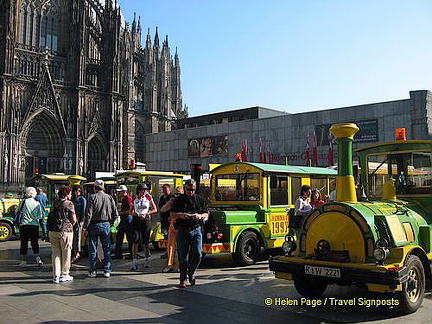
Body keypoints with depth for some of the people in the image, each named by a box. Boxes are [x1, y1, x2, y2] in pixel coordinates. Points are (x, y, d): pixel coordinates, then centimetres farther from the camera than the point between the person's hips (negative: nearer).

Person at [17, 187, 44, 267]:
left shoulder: (24, 201, -5)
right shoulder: (37, 203, 3)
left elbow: (17, 211, 3)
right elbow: (40, 216, 6)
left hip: (24, 225, -2)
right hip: (35, 225, 2)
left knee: (24, 243, 7)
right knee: (35, 242, 10)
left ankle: (23, 260, 11)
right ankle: (37, 257, -4)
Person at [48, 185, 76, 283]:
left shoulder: (54, 203, 11)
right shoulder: (69, 204, -7)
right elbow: (74, 220, -8)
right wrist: (71, 225, 10)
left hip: (53, 231, 5)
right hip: (65, 231, -5)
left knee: (55, 253, 9)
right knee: (66, 254, 6)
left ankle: (56, 275, 7)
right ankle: (64, 275, 14)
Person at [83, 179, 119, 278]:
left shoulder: (92, 197, -6)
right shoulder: (109, 197, 3)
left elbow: (89, 214, -10)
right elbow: (115, 214, 3)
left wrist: (85, 227, -5)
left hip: (94, 225, -2)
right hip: (106, 225, 2)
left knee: (93, 249, 7)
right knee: (107, 249, 8)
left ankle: (92, 271, 12)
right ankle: (107, 271, 9)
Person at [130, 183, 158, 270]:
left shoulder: (148, 198, 6)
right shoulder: (135, 199, 9)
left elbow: (155, 209, 6)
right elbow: (131, 211, 15)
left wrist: (146, 214, -7)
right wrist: (136, 214, -6)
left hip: (146, 220, 0)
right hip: (136, 220, 1)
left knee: (145, 241, 4)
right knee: (135, 241, -9)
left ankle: (146, 260, 22)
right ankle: (134, 262, -9)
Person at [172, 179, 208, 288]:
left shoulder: (200, 200, 12)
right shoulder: (178, 200, 7)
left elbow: (206, 215, 10)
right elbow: (173, 215, 3)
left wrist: (200, 216, -12)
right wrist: (181, 215, -19)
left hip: (196, 230, 1)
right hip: (182, 231, -1)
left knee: (197, 254, -8)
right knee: (183, 256, 2)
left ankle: (191, 273, 19)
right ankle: (182, 280, 15)